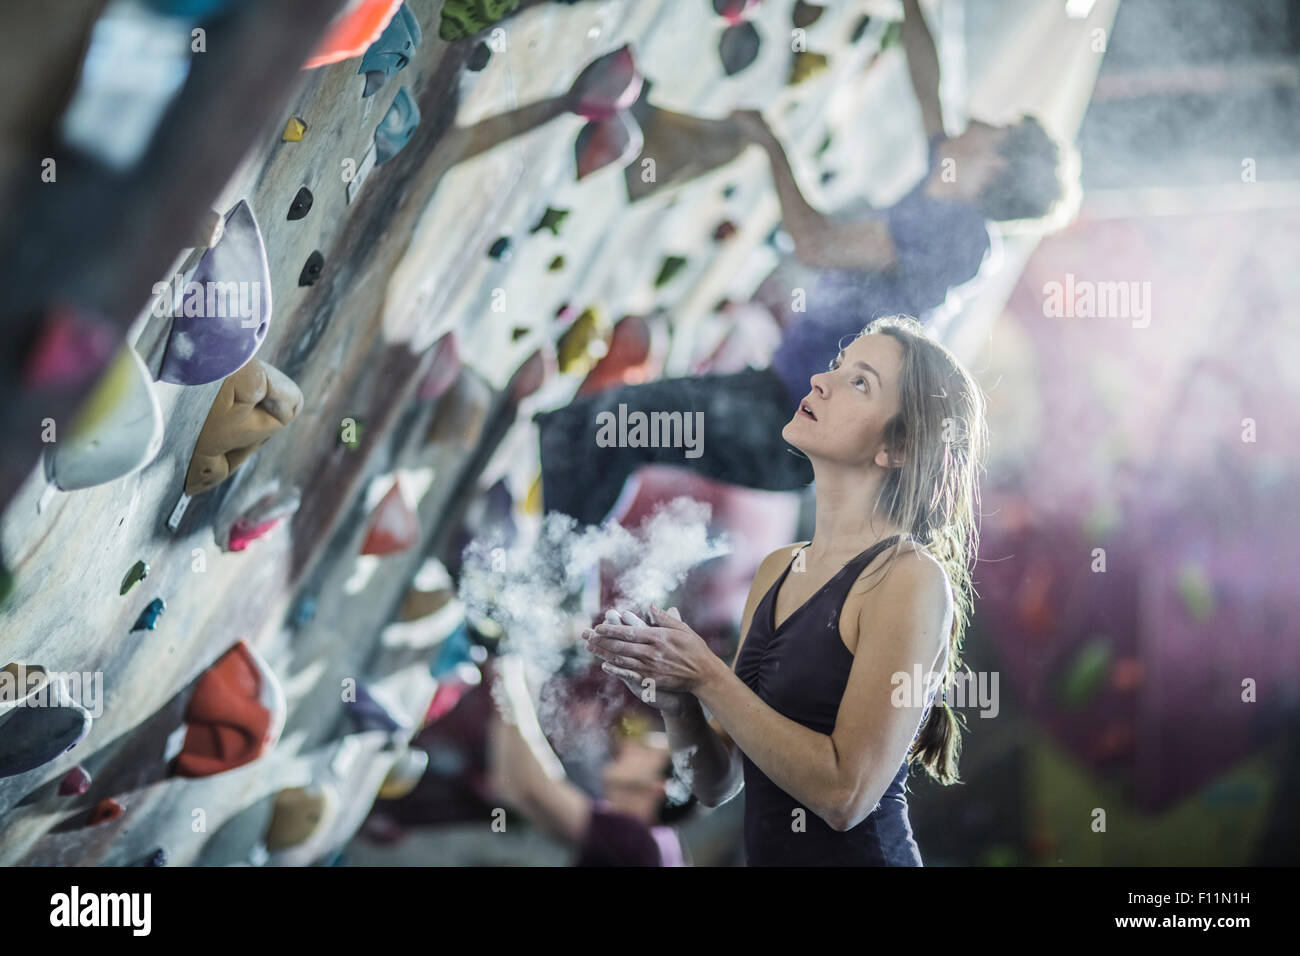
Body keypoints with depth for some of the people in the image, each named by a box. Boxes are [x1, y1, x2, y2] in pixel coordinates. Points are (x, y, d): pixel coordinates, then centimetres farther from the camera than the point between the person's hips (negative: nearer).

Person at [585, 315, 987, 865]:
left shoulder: (912, 579, -14)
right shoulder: (777, 570, 5)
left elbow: (845, 793, -20)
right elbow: (717, 784, 6)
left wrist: (706, 677, -17)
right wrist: (673, 698, -11)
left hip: (861, 853, -6)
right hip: (768, 852, 6)